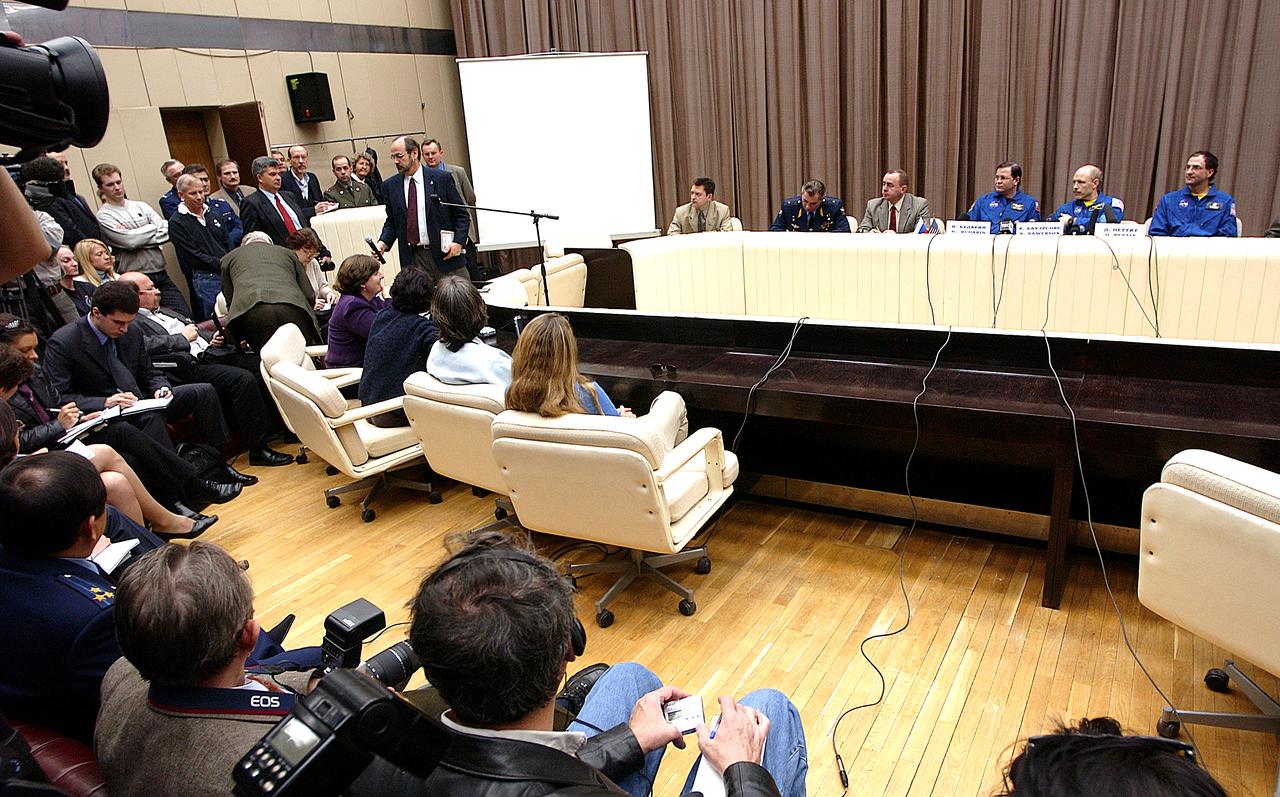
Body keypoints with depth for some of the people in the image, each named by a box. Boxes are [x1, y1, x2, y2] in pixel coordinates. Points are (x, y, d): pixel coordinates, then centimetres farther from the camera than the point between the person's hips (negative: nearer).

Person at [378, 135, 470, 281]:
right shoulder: (390, 186, 9)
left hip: (445, 254, -2)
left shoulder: (441, 179, 0)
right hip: (413, 259, 2)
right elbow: (391, 221, 16)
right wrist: (383, 242, -3)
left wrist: (458, 242, -12)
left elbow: (461, 215, 2)